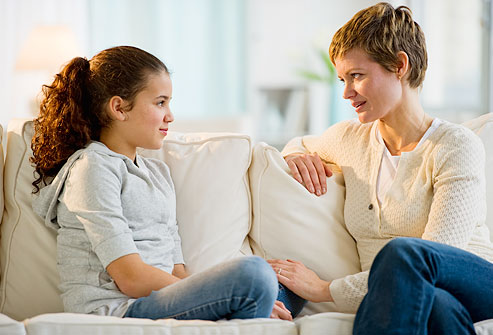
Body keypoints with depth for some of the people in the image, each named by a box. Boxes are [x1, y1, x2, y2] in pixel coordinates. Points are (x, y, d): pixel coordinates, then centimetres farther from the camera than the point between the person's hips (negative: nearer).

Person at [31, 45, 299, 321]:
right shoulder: (92, 168, -3)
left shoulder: (158, 172, 26)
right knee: (253, 273, -27)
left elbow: (177, 271, 16)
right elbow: (131, 278, -13)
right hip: (115, 312, -8)